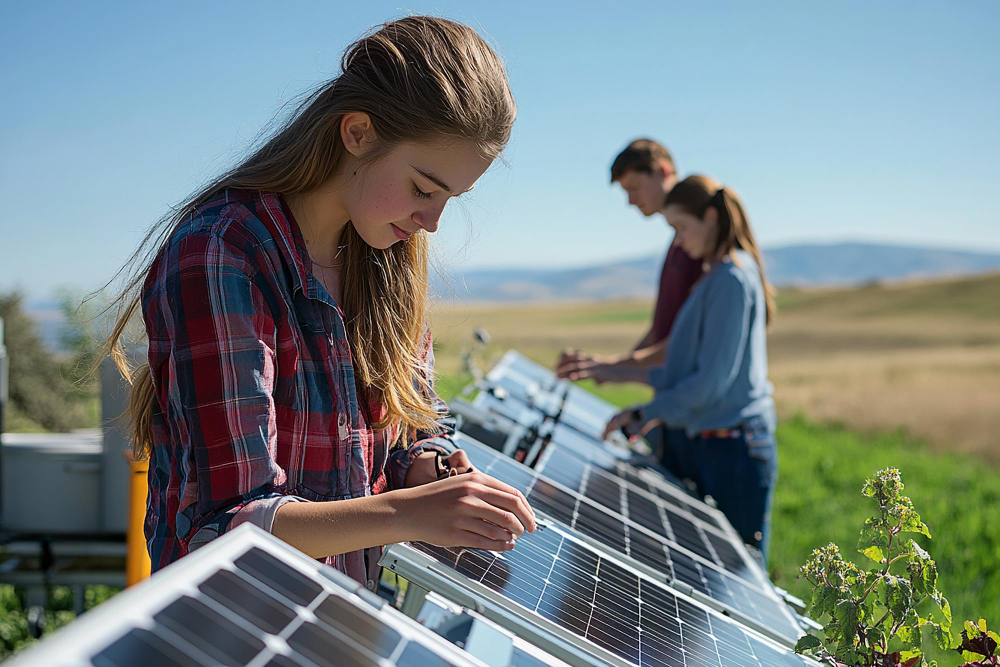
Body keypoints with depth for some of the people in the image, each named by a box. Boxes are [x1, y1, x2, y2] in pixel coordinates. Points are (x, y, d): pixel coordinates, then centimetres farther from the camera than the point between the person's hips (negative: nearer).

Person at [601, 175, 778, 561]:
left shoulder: (732, 279, -15)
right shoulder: (717, 276, 15)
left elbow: (713, 379, -18)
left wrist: (647, 414, -11)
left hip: (734, 446, -9)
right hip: (711, 442, 9)